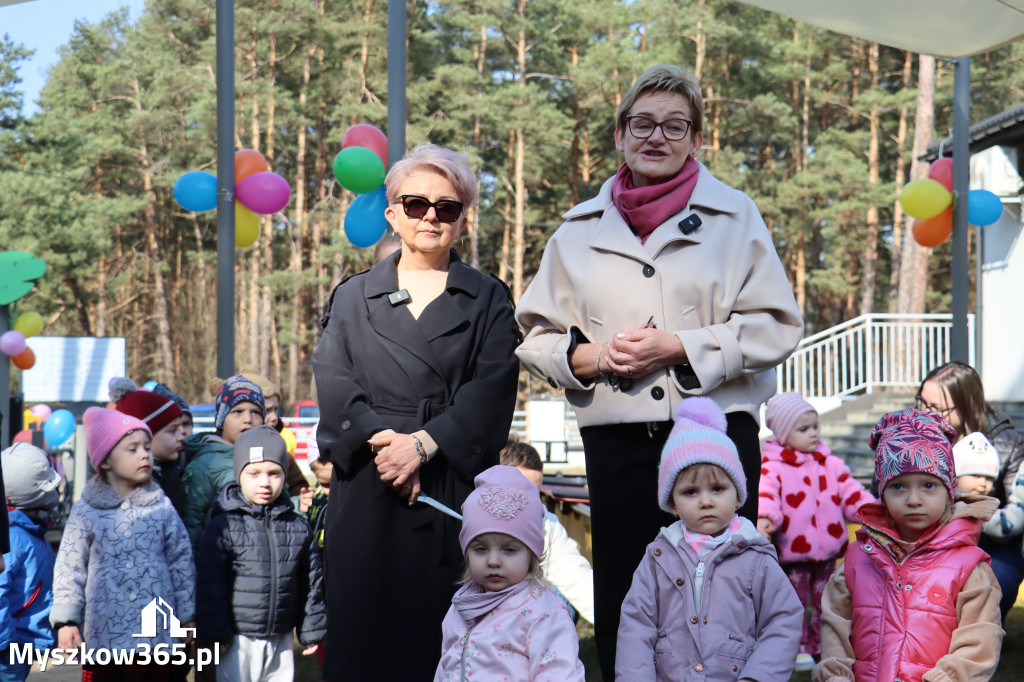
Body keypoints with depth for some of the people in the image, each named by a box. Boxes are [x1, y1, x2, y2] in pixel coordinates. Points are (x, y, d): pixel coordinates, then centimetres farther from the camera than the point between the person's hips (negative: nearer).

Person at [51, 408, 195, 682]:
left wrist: (186, 616, 10)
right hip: (103, 632, -1)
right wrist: (65, 620, -1)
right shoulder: (86, 511, 0)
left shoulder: (162, 507, 3)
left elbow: (182, 562, 8)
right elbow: (70, 567, 3)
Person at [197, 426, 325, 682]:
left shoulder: (298, 527, 4)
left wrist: (311, 631, 11)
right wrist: (216, 632, -10)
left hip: (281, 640, 4)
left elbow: (310, 582, 11)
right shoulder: (223, 526, -8)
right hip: (238, 641, -4)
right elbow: (211, 584, -8)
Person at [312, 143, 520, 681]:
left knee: (444, 634, -2)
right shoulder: (353, 296, 16)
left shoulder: (488, 300, 11)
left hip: (455, 483, -1)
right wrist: (381, 440, -15)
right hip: (366, 487, 1)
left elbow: (492, 390, -3)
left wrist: (422, 445, -16)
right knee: (362, 630, 0)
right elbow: (332, 381, 2)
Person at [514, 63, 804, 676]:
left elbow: (776, 326, -1)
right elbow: (538, 337, 14)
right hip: (617, 442, 2)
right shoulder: (581, 229, 14)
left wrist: (679, 347, -12)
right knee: (620, 609, 5)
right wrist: (593, 356, -7)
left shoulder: (735, 216, 6)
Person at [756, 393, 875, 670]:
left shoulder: (830, 463, 7)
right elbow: (765, 493, -20)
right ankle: (799, 649, 18)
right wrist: (764, 517, -38)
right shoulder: (773, 468, -8)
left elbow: (849, 490, 10)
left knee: (825, 600, 15)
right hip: (793, 550, -4)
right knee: (796, 601, 6)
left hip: (828, 547, 4)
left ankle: (823, 644, 29)